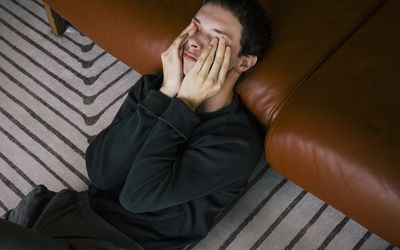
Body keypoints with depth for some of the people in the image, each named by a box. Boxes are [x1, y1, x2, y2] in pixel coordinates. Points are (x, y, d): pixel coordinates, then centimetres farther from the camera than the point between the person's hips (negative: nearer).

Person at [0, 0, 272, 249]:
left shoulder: (237, 141, -15)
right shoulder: (153, 85, 0)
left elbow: (137, 196, -22)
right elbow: (100, 172, -12)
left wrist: (184, 103, -20)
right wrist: (166, 93, -18)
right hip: (84, 208, 5)